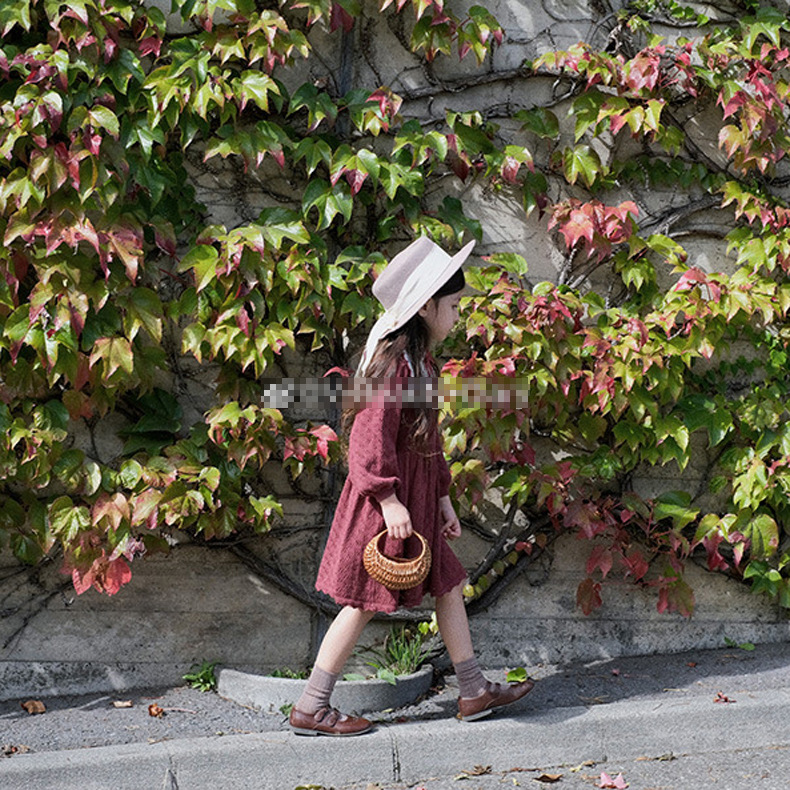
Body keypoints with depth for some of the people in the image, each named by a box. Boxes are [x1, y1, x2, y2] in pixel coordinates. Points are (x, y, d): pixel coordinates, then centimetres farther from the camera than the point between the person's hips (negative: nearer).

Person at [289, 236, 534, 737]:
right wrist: (389, 499, -25)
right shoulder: (393, 361, -18)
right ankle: (311, 709, 6)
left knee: (450, 587, 14)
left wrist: (443, 498, 20)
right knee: (363, 603, -3)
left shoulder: (421, 361, 13)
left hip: (417, 498, 10)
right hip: (390, 500, -10)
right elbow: (372, 433, -23)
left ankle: (474, 692, 23)